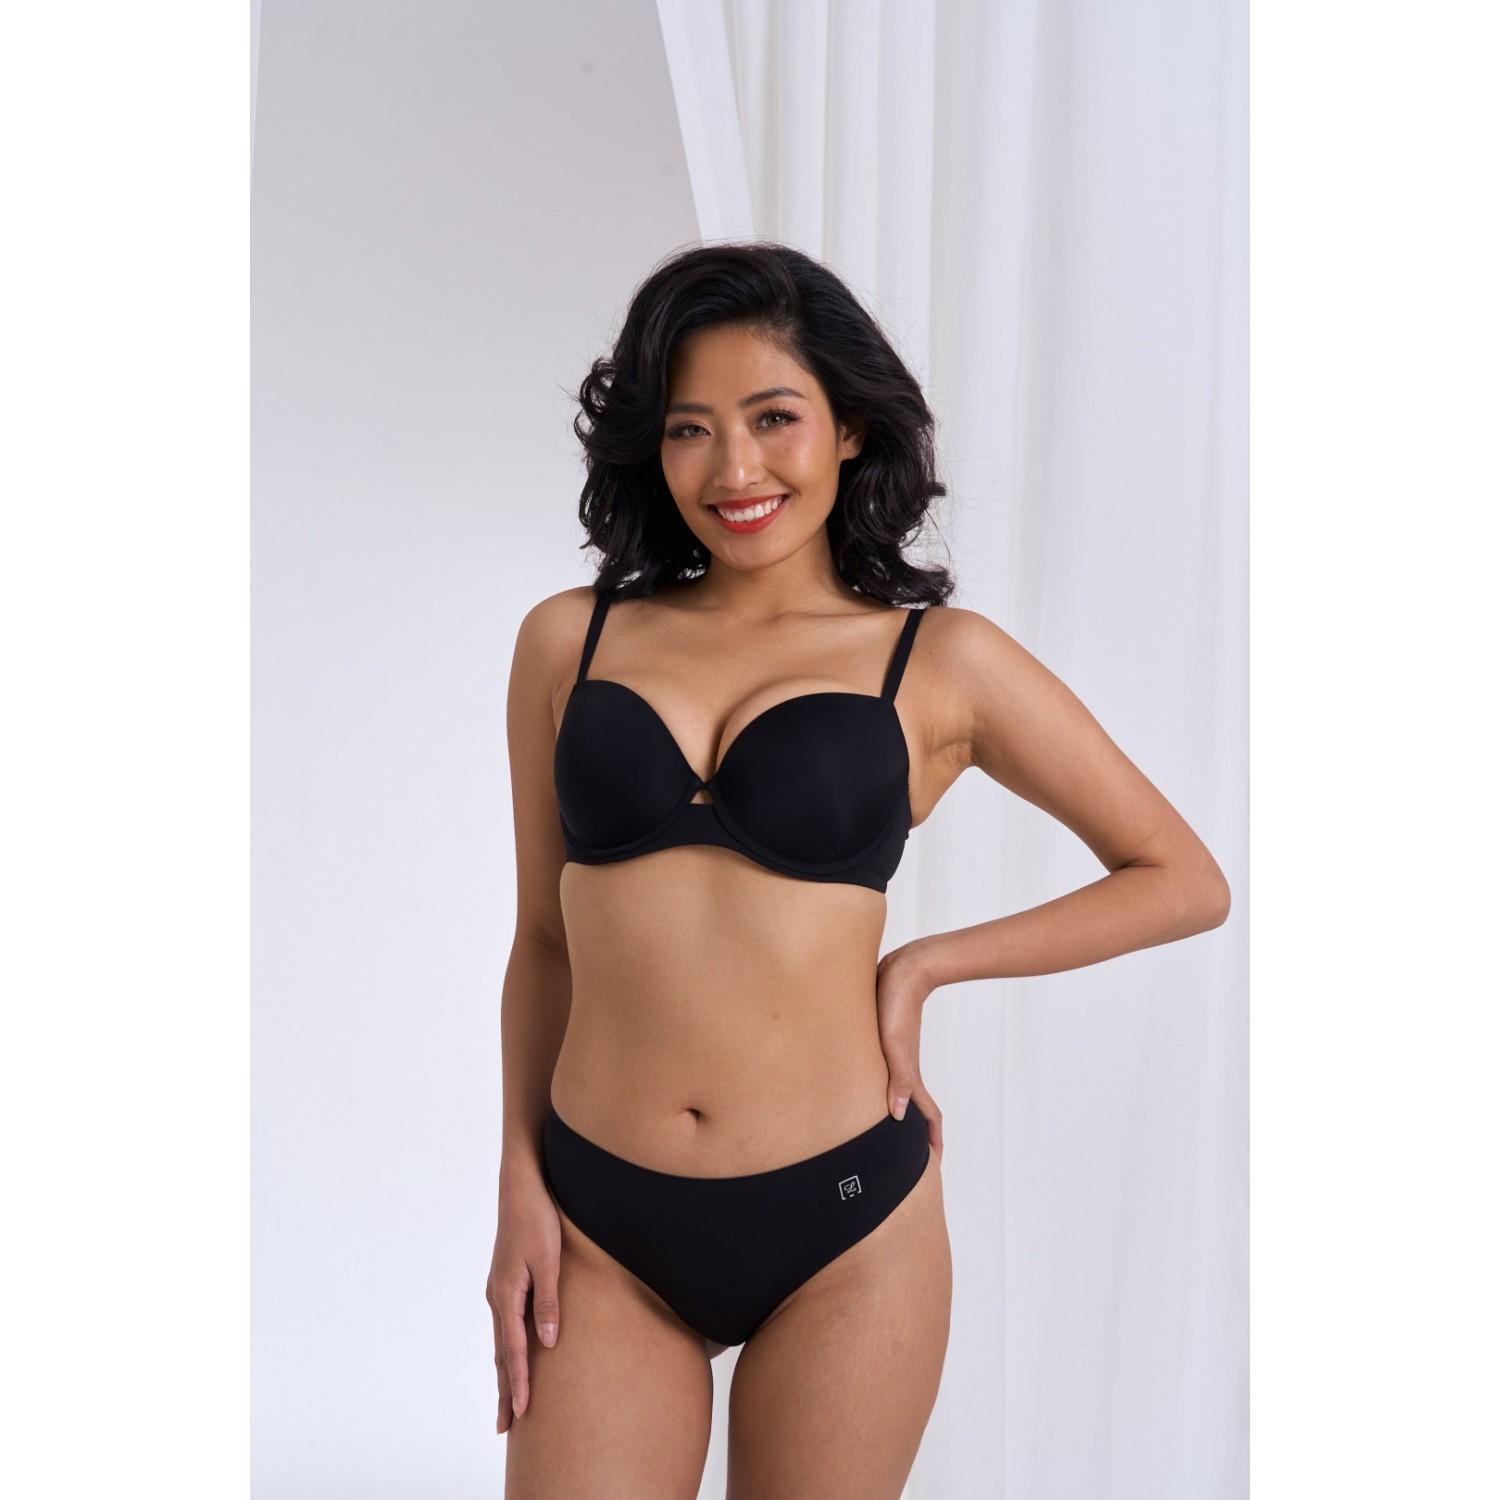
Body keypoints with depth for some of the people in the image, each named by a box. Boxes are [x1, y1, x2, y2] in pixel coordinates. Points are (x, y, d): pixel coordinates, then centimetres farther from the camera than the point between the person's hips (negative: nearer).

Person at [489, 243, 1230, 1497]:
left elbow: (1185, 882, 4)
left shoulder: (941, 662, -2)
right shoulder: (569, 640, 4)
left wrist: (924, 968, -4)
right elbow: (544, 934, 11)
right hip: (601, 1231, 2)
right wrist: (521, 1183, 5)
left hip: (842, 1224, -1)